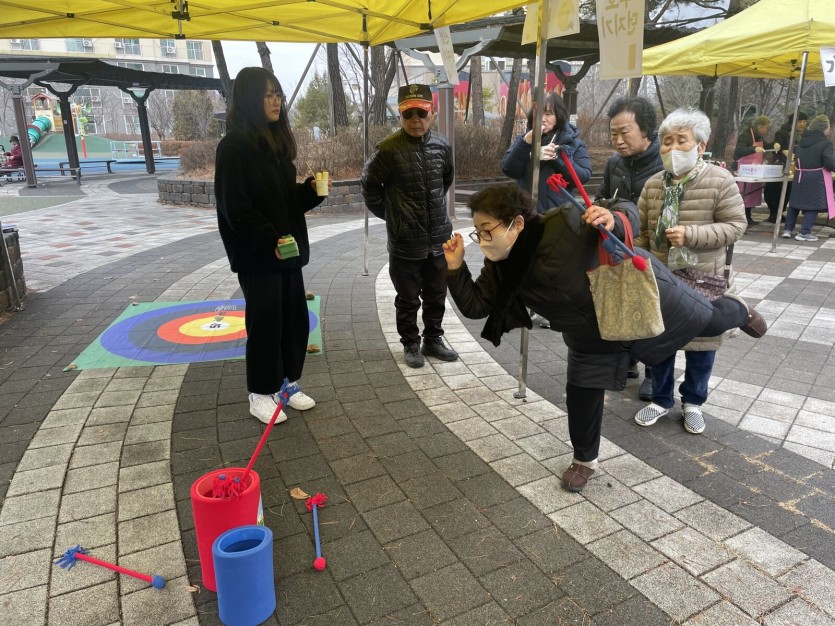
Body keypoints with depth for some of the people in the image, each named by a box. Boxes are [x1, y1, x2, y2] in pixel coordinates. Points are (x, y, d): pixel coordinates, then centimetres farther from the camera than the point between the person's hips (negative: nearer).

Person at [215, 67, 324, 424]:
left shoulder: (278, 141, 12)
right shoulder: (234, 146, -12)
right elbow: (235, 208, -17)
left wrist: (311, 190, -2)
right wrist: (269, 240, -25)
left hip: (288, 249, 8)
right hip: (257, 255, -8)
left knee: (296, 318, 11)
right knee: (265, 322, 1)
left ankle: (288, 382, 28)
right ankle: (261, 394, 17)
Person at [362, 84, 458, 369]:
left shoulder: (442, 146, 0)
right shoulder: (388, 149, -13)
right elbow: (370, 186, -1)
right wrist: (390, 214, 3)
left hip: (439, 238, 4)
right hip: (405, 242, -4)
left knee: (437, 295, 15)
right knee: (408, 299, 9)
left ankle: (433, 340, 33)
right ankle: (411, 344, 26)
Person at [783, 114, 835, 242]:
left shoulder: (802, 140, 7)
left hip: (799, 176, 6)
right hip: (816, 179, -6)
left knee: (795, 202, 14)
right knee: (814, 204, 1)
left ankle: (788, 229, 15)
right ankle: (804, 232, -2)